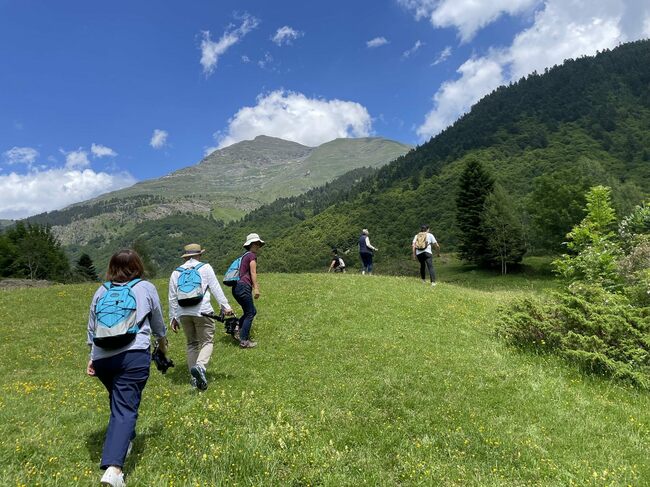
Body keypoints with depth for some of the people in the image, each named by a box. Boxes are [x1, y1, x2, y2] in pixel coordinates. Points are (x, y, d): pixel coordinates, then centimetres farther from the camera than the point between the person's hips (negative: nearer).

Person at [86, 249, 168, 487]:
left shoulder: (101, 291, 16)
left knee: (118, 402, 25)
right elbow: (158, 322, 19)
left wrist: (92, 356, 28)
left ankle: (124, 441, 40)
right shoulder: (146, 288, 9)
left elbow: (91, 327, 19)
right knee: (125, 407, -5)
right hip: (133, 354, -4)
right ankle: (113, 467, -16)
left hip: (102, 358, 4)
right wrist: (162, 342, 36)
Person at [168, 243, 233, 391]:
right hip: (202, 312, -4)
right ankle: (200, 366, -27)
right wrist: (225, 306, -7)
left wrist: (173, 318, 20)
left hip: (183, 314, 4)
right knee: (207, 341, 0)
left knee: (192, 344, 14)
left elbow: (172, 298, 15)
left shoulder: (176, 273, 15)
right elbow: (216, 288, -4)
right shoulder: (205, 267, 5)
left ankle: (194, 378, 13)